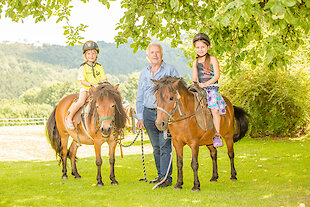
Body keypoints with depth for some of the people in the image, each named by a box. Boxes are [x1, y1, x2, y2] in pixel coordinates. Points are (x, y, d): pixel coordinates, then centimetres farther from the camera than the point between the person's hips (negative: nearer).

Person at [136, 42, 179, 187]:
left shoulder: (170, 70, 1)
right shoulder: (144, 73, 14)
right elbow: (140, 97, 17)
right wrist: (140, 117, 10)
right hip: (148, 113, 5)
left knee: (165, 146, -9)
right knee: (156, 147, 10)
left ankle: (166, 177, -8)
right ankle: (160, 175, 20)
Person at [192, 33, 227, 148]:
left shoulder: (212, 59, 2)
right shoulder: (195, 62, 17)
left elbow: (217, 76, -5)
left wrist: (206, 84, -16)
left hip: (212, 88, -5)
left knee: (214, 109, -21)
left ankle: (217, 135, -18)